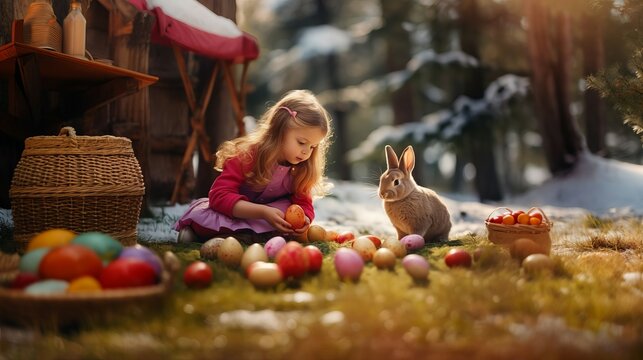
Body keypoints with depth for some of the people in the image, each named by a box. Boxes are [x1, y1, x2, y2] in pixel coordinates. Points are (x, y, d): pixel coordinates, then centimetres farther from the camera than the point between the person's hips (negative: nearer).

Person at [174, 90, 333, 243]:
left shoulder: (300, 170, -10)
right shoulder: (246, 155, -25)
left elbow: (304, 203, -7)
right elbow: (219, 196, -32)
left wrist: (304, 218, -35)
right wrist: (264, 212, -44)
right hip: (234, 213, -4)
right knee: (198, 215, -35)